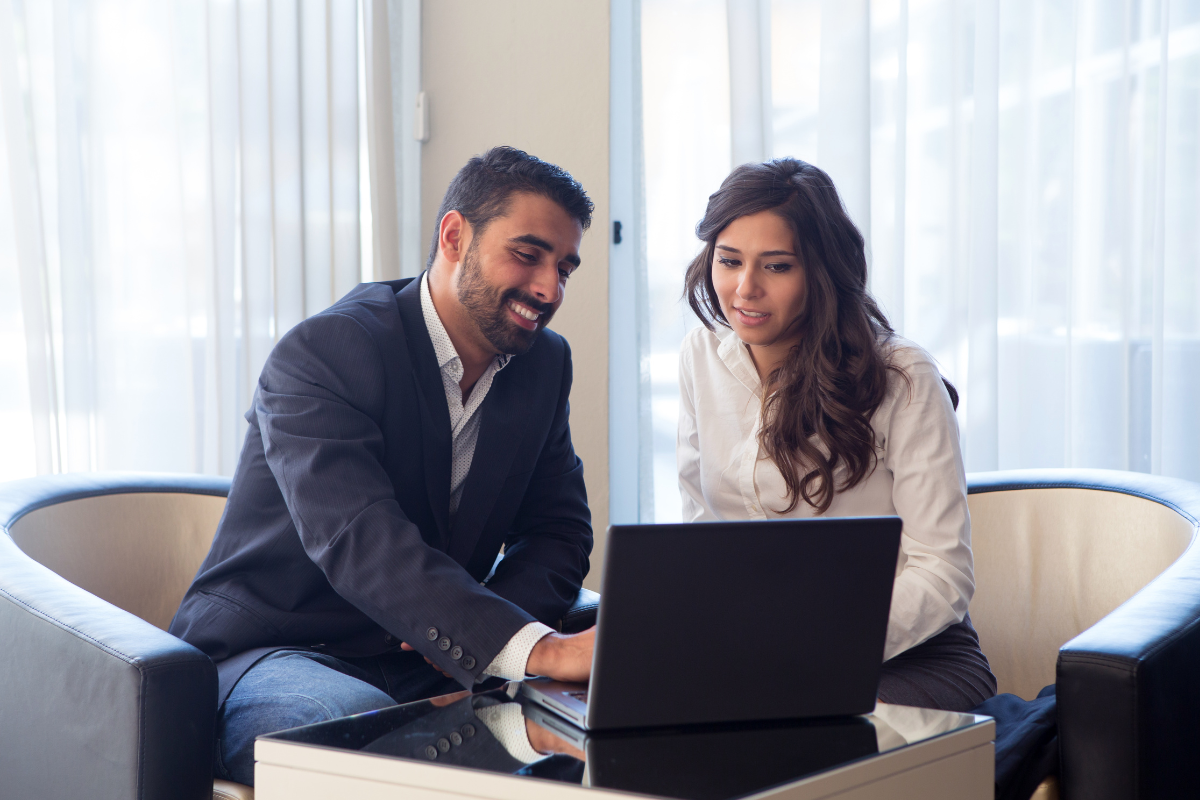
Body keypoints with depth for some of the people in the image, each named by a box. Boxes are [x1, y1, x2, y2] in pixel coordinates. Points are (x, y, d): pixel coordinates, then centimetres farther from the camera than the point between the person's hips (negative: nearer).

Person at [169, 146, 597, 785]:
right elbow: (360, 541, -30)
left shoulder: (544, 363, 8)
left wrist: (475, 637, -13)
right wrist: (534, 649, -43)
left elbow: (558, 529, 10)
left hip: (424, 667, 6)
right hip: (268, 655, -6)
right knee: (358, 722, -41)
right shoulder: (322, 352, -16)